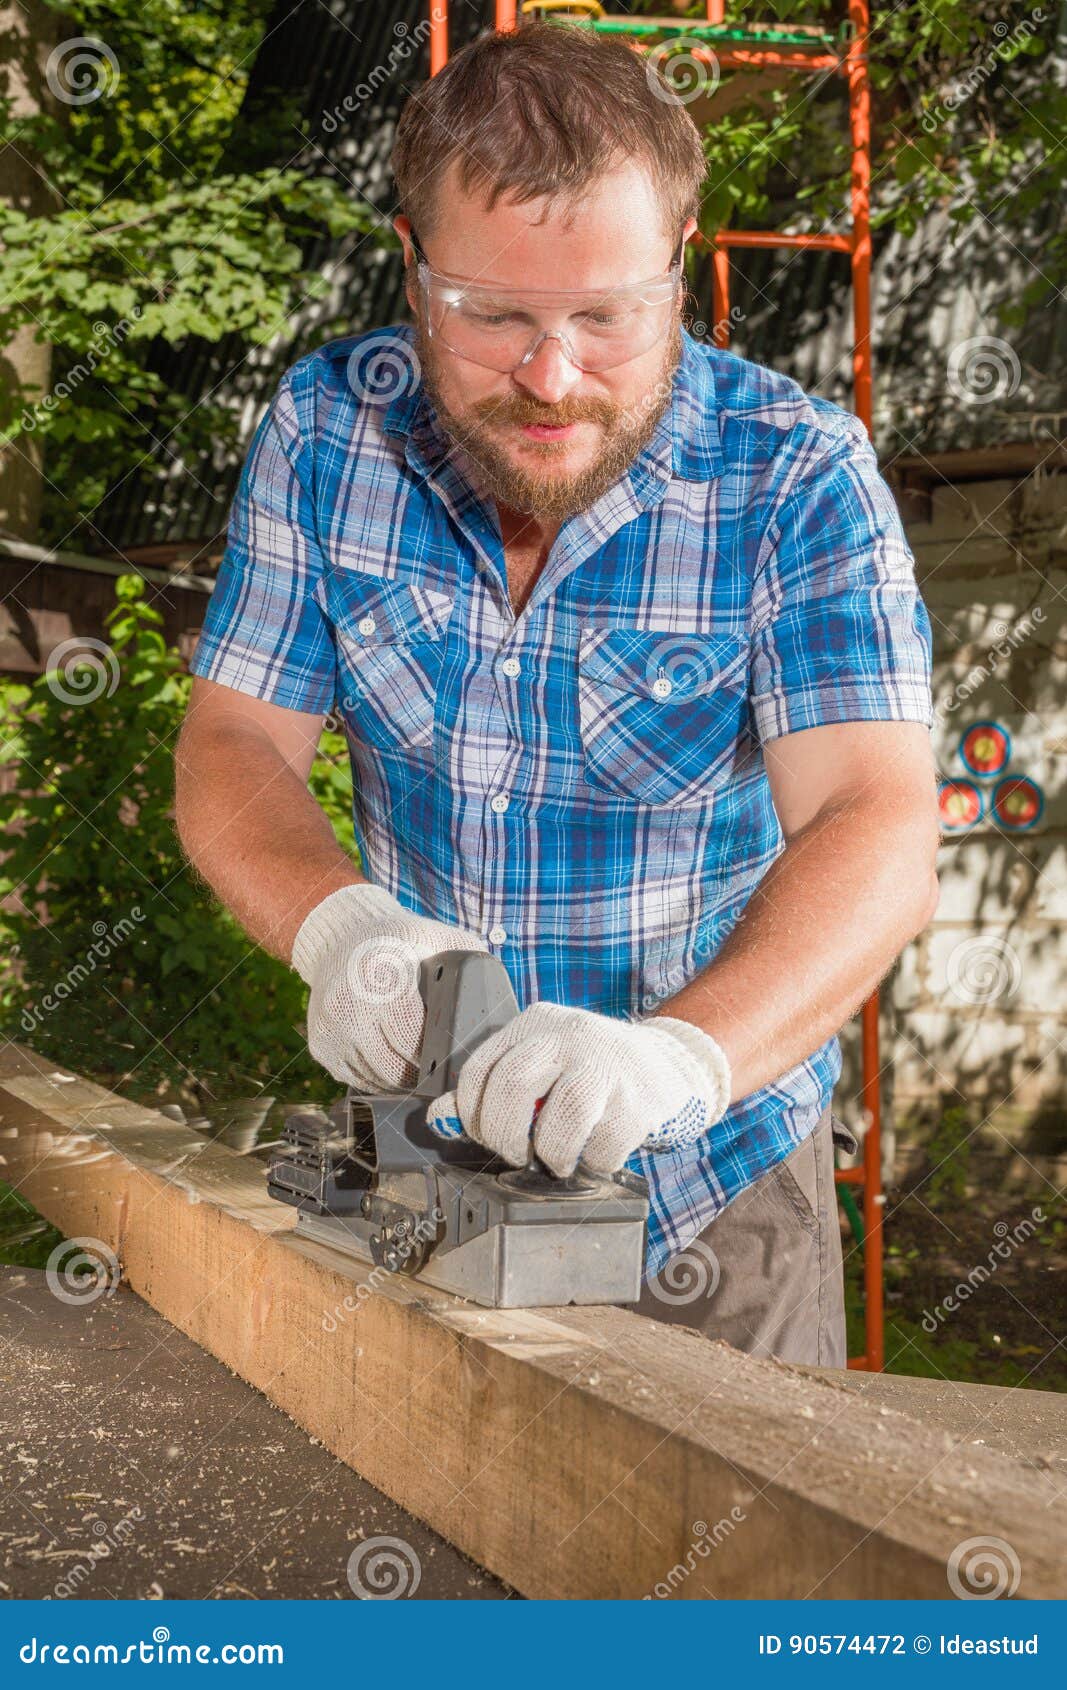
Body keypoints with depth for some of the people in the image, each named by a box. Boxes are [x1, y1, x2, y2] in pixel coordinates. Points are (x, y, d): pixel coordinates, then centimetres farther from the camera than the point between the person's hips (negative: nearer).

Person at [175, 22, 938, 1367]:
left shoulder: (798, 476, -18)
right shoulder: (327, 428, -9)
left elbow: (876, 835, -28)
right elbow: (234, 748, -7)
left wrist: (680, 1055, -47)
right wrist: (336, 925, -30)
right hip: (417, 1147, 3)